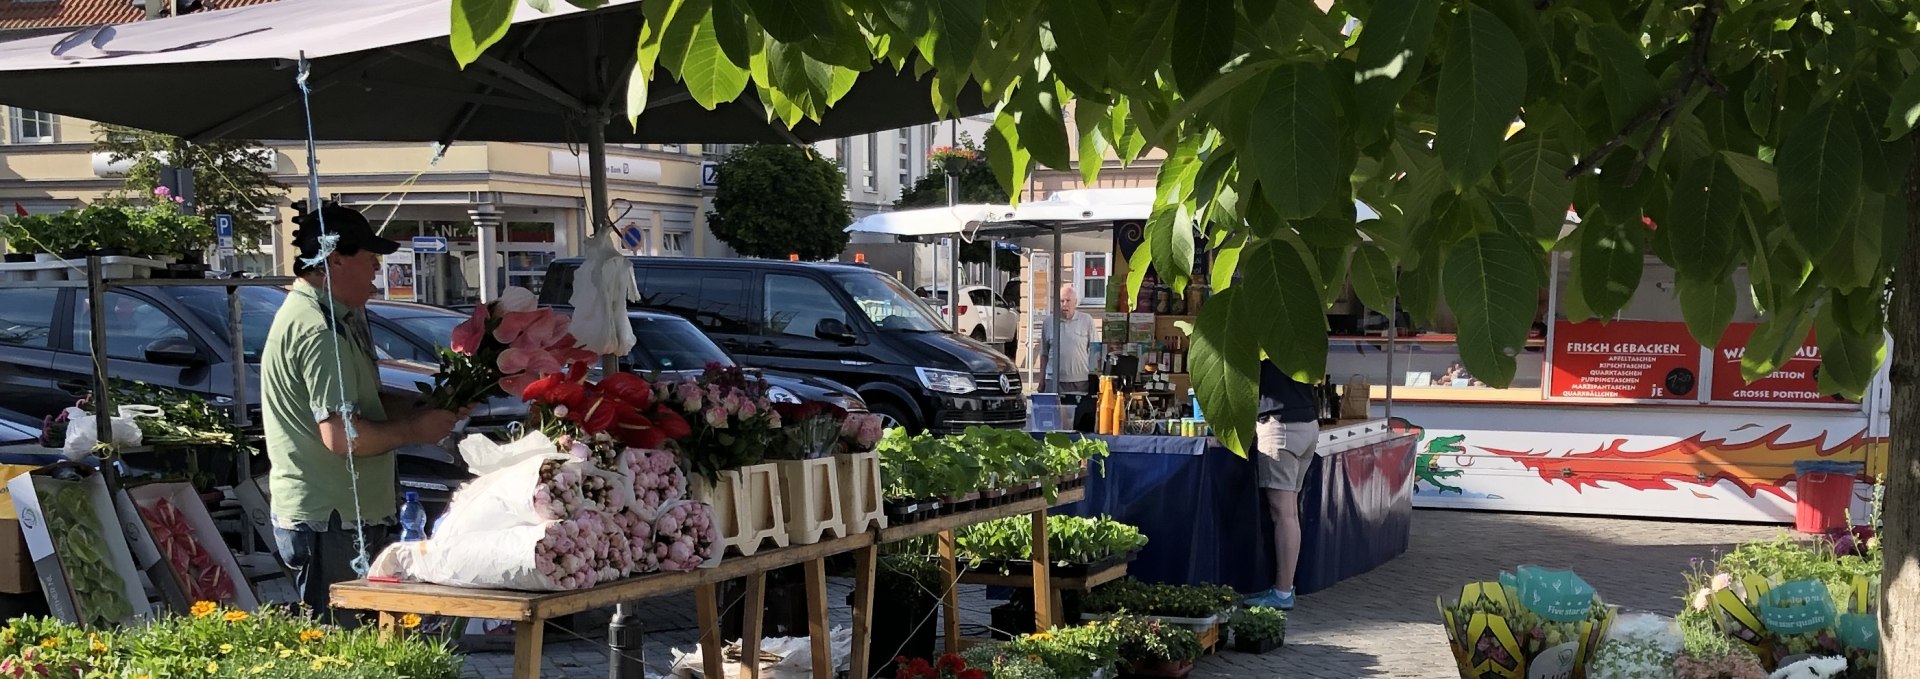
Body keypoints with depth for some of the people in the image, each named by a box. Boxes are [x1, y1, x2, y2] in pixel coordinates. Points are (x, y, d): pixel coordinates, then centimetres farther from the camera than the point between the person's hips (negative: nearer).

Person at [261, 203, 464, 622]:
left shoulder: (334, 318, 16)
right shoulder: (318, 330, -18)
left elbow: (360, 404, 24)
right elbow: (341, 435, -25)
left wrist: (424, 411, 10)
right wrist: (414, 431, -11)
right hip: (330, 522, -11)